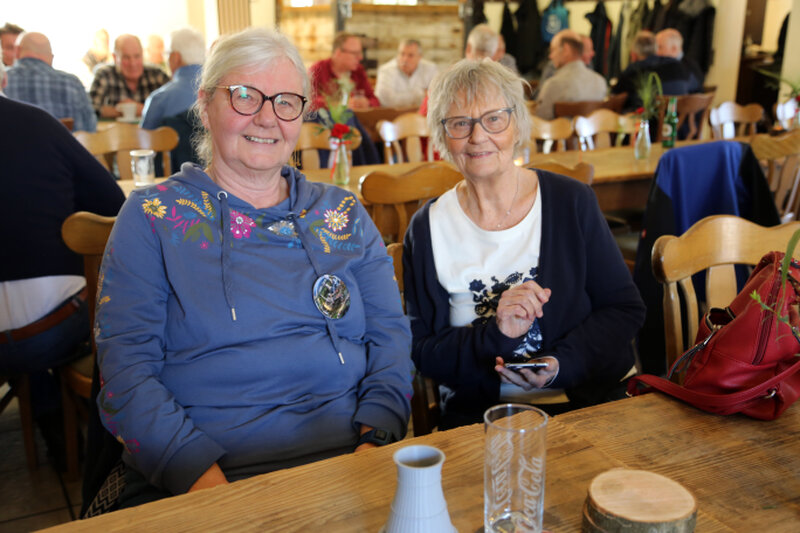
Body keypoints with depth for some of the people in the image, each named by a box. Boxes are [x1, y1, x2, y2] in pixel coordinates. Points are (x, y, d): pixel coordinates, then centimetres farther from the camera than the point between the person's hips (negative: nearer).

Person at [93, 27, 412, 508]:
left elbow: (391, 334, 10)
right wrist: (199, 472, -15)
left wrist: (378, 436, -6)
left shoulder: (344, 214, 13)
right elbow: (126, 368, -1)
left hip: (346, 462, 2)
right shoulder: (152, 217, 6)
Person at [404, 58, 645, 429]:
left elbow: (624, 308, 4)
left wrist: (562, 364, -13)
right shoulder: (427, 229, 2)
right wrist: (495, 336, -16)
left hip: (587, 400, 2)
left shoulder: (572, 202, 2)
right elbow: (421, 351, 1)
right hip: (477, 414, -1)